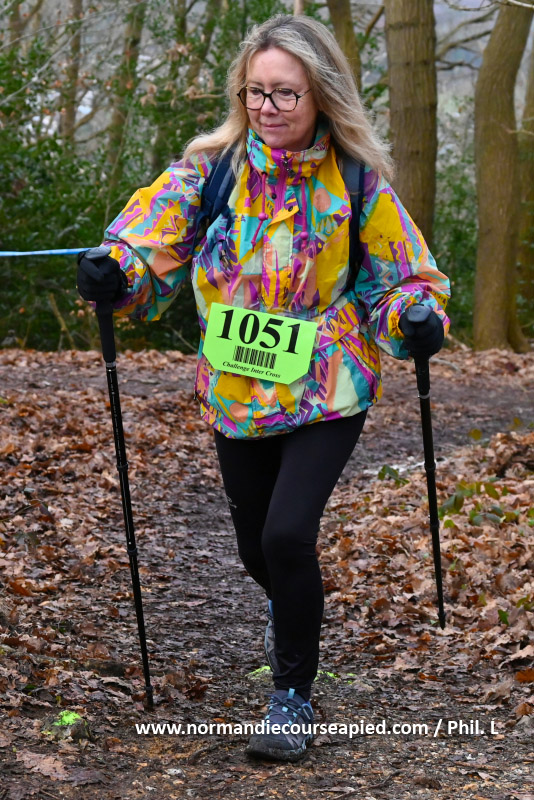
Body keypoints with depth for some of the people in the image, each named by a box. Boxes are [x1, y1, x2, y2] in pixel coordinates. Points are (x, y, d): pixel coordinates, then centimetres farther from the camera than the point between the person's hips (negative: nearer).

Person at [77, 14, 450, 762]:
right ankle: (286, 605, 55)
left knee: (287, 535, -19)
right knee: (256, 545, 16)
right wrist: (114, 270, -30)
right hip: (239, 393, 3)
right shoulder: (212, 167, -6)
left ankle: (295, 692, 4)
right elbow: (153, 235, -9)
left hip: (326, 392, -3)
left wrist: (415, 320, -21)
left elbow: (402, 274, -1)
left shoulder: (358, 181, -9)